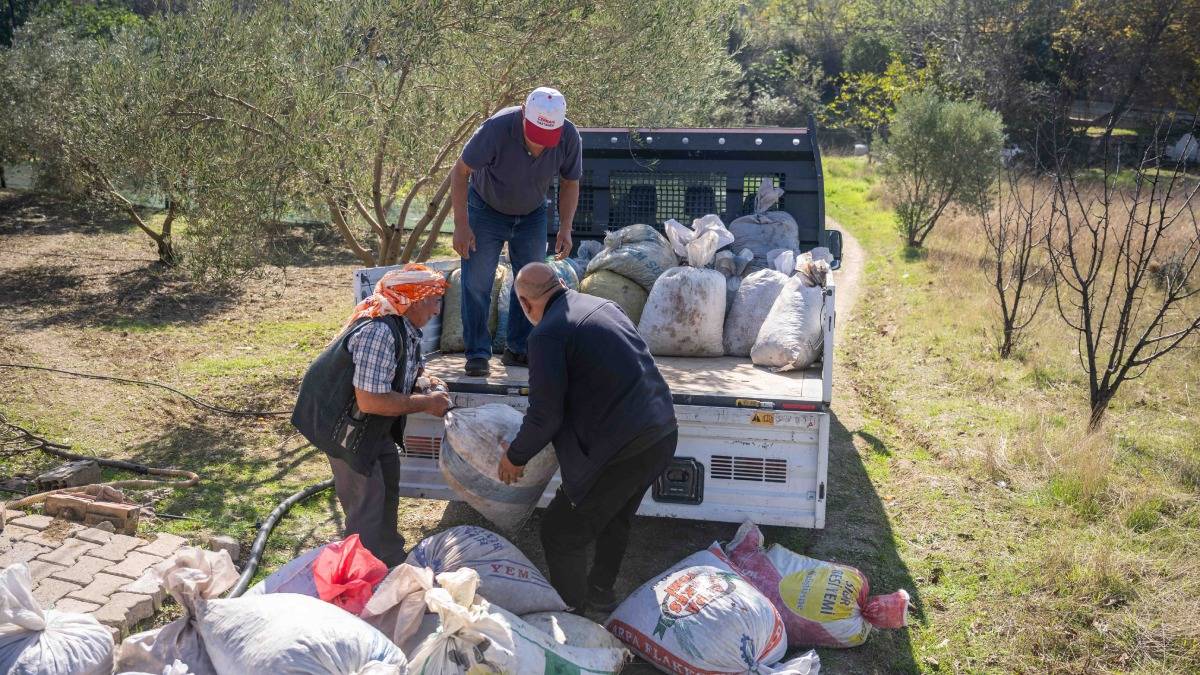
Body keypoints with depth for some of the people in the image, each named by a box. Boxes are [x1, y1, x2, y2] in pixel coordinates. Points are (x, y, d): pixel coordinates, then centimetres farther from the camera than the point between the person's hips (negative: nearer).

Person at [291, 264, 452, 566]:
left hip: (372, 423, 10)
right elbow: (371, 401, -37)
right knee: (366, 496, -5)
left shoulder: (406, 328, -2)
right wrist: (426, 403, -27)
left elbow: (400, 372, 15)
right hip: (343, 422, -10)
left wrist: (427, 382, -6)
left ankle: (390, 554, 37)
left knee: (388, 478, 20)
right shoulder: (379, 332, -34)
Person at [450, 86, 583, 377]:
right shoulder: (496, 129, -34)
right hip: (486, 210, -3)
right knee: (476, 284, -8)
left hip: (532, 216, 3)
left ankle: (518, 349, 16)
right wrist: (462, 225, -25)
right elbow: (460, 172, -23)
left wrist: (565, 228, -15)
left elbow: (570, 184, -5)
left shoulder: (569, 138, -23)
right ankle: (477, 354, 1)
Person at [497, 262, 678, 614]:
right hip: (663, 432, 9)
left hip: (622, 447, -9)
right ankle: (601, 591, 47)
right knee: (616, 517, 30)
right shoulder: (602, 305, 12)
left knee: (563, 532, 9)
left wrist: (514, 457, 6)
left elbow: (545, 416, -12)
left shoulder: (547, 334, -13)